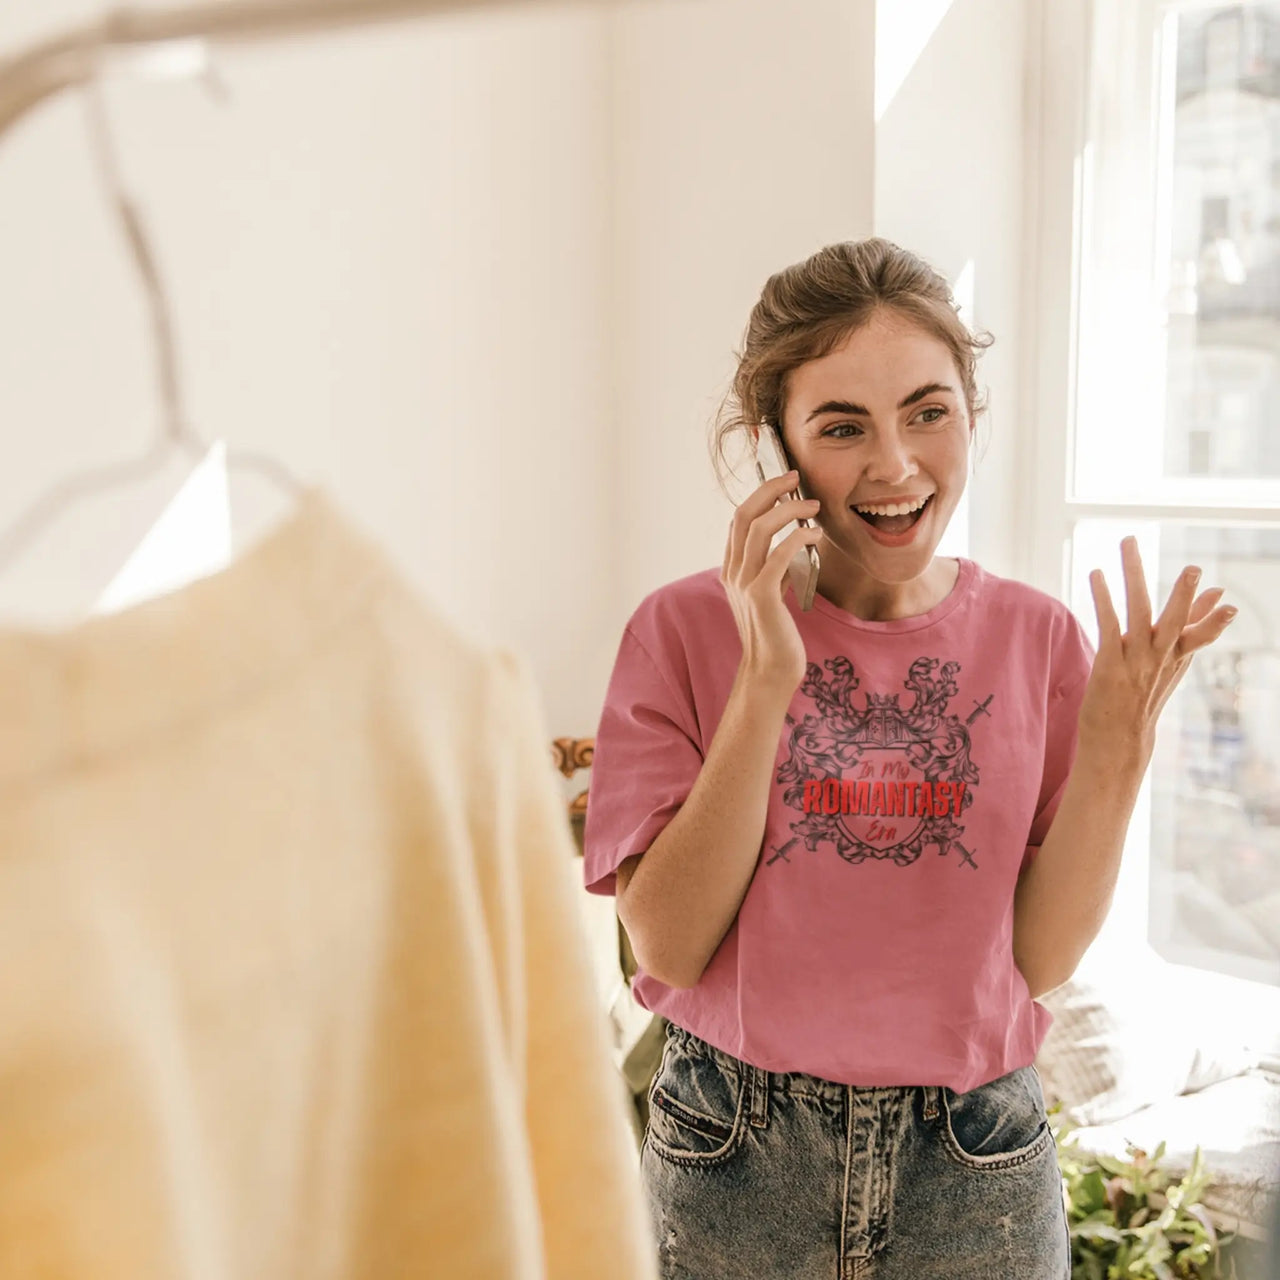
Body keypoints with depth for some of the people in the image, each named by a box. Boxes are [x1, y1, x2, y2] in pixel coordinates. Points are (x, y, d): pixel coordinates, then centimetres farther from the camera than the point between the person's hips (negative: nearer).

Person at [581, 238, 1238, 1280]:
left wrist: (1118, 744, -18)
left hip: (974, 1165, 2)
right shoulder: (688, 628, -10)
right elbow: (670, 947, -16)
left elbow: (1041, 959, -6)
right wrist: (765, 685, -23)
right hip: (735, 1160, -1)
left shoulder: (1037, 639, -4)